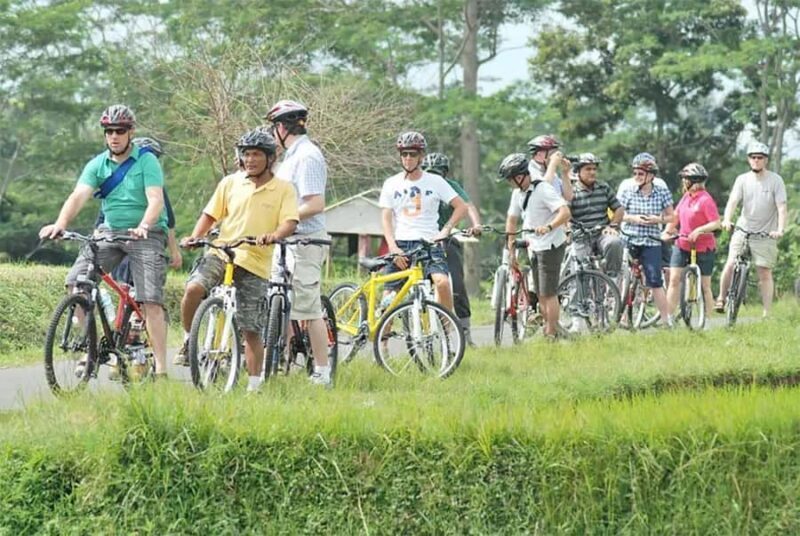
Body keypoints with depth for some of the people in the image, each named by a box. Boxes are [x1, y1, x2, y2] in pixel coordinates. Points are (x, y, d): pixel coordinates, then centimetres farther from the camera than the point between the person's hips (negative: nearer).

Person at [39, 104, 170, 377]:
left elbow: (156, 200, -18)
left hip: (146, 235, -4)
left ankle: (161, 369, -11)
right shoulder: (97, 164, 4)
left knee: (151, 301, -14)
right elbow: (78, 196, -10)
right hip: (110, 232, 4)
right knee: (76, 281, -12)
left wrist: (143, 226, -39)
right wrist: (60, 223, -28)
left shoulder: (147, 161, -7)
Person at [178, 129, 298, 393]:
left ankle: (254, 384, 12)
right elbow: (210, 214, 12)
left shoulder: (283, 190, 3)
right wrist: (195, 236, -5)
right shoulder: (230, 183, 9)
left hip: (256, 263, -1)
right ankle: (187, 339, -4)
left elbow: (290, 222, -8)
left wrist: (275, 235, -30)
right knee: (193, 288, -27)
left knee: (252, 330, 1)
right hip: (221, 252, 1)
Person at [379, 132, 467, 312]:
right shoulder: (391, 184, 8)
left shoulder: (435, 181, 5)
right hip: (401, 245, 2)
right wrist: (393, 248, -10)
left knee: (442, 282, -27)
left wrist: (446, 230, -7)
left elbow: (461, 206, 6)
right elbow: (386, 218, 3)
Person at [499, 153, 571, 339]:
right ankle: (548, 329, 17)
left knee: (548, 294, -8)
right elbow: (512, 220, 16)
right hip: (534, 248, 8)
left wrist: (548, 227, -42)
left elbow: (565, 212, -27)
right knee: (540, 295, 10)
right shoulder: (518, 193, 8)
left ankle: (552, 334, -4)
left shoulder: (543, 189, -17)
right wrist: (511, 250, 11)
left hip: (550, 246, -8)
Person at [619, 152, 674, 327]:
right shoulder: (629, 192, 0)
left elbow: (670, 216, 8)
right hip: (629, 240, 1)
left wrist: (658, 219, -12)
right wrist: (633, 218, -13)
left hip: (651, 242, -1)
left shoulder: (662, 193, 1)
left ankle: (666, 319, -2)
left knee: (655, 282, -7)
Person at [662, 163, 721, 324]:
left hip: (703, 248, -6)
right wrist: (667, 231, 3)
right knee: (674, 279, -5)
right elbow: (675, 216, 15)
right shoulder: (686, 197, 5)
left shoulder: (705, 200, -16)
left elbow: (716, 223, -22)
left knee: (705, 285, 4)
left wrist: (698, 230, -32)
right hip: (682, 245, 6)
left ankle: (707, 320, 13)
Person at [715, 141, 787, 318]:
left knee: (764, 272, -2)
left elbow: (781, 207, -11)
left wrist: (780, 229, -26)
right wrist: (727, 220, -29)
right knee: (730, 264, -11)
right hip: (743, 230, 2)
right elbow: (733, 201, -9)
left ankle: (767, 313, 4)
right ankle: (721, 298, 10)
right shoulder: (742, 179, 2)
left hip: (766, 234, -2)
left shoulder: (775, 180, -5)